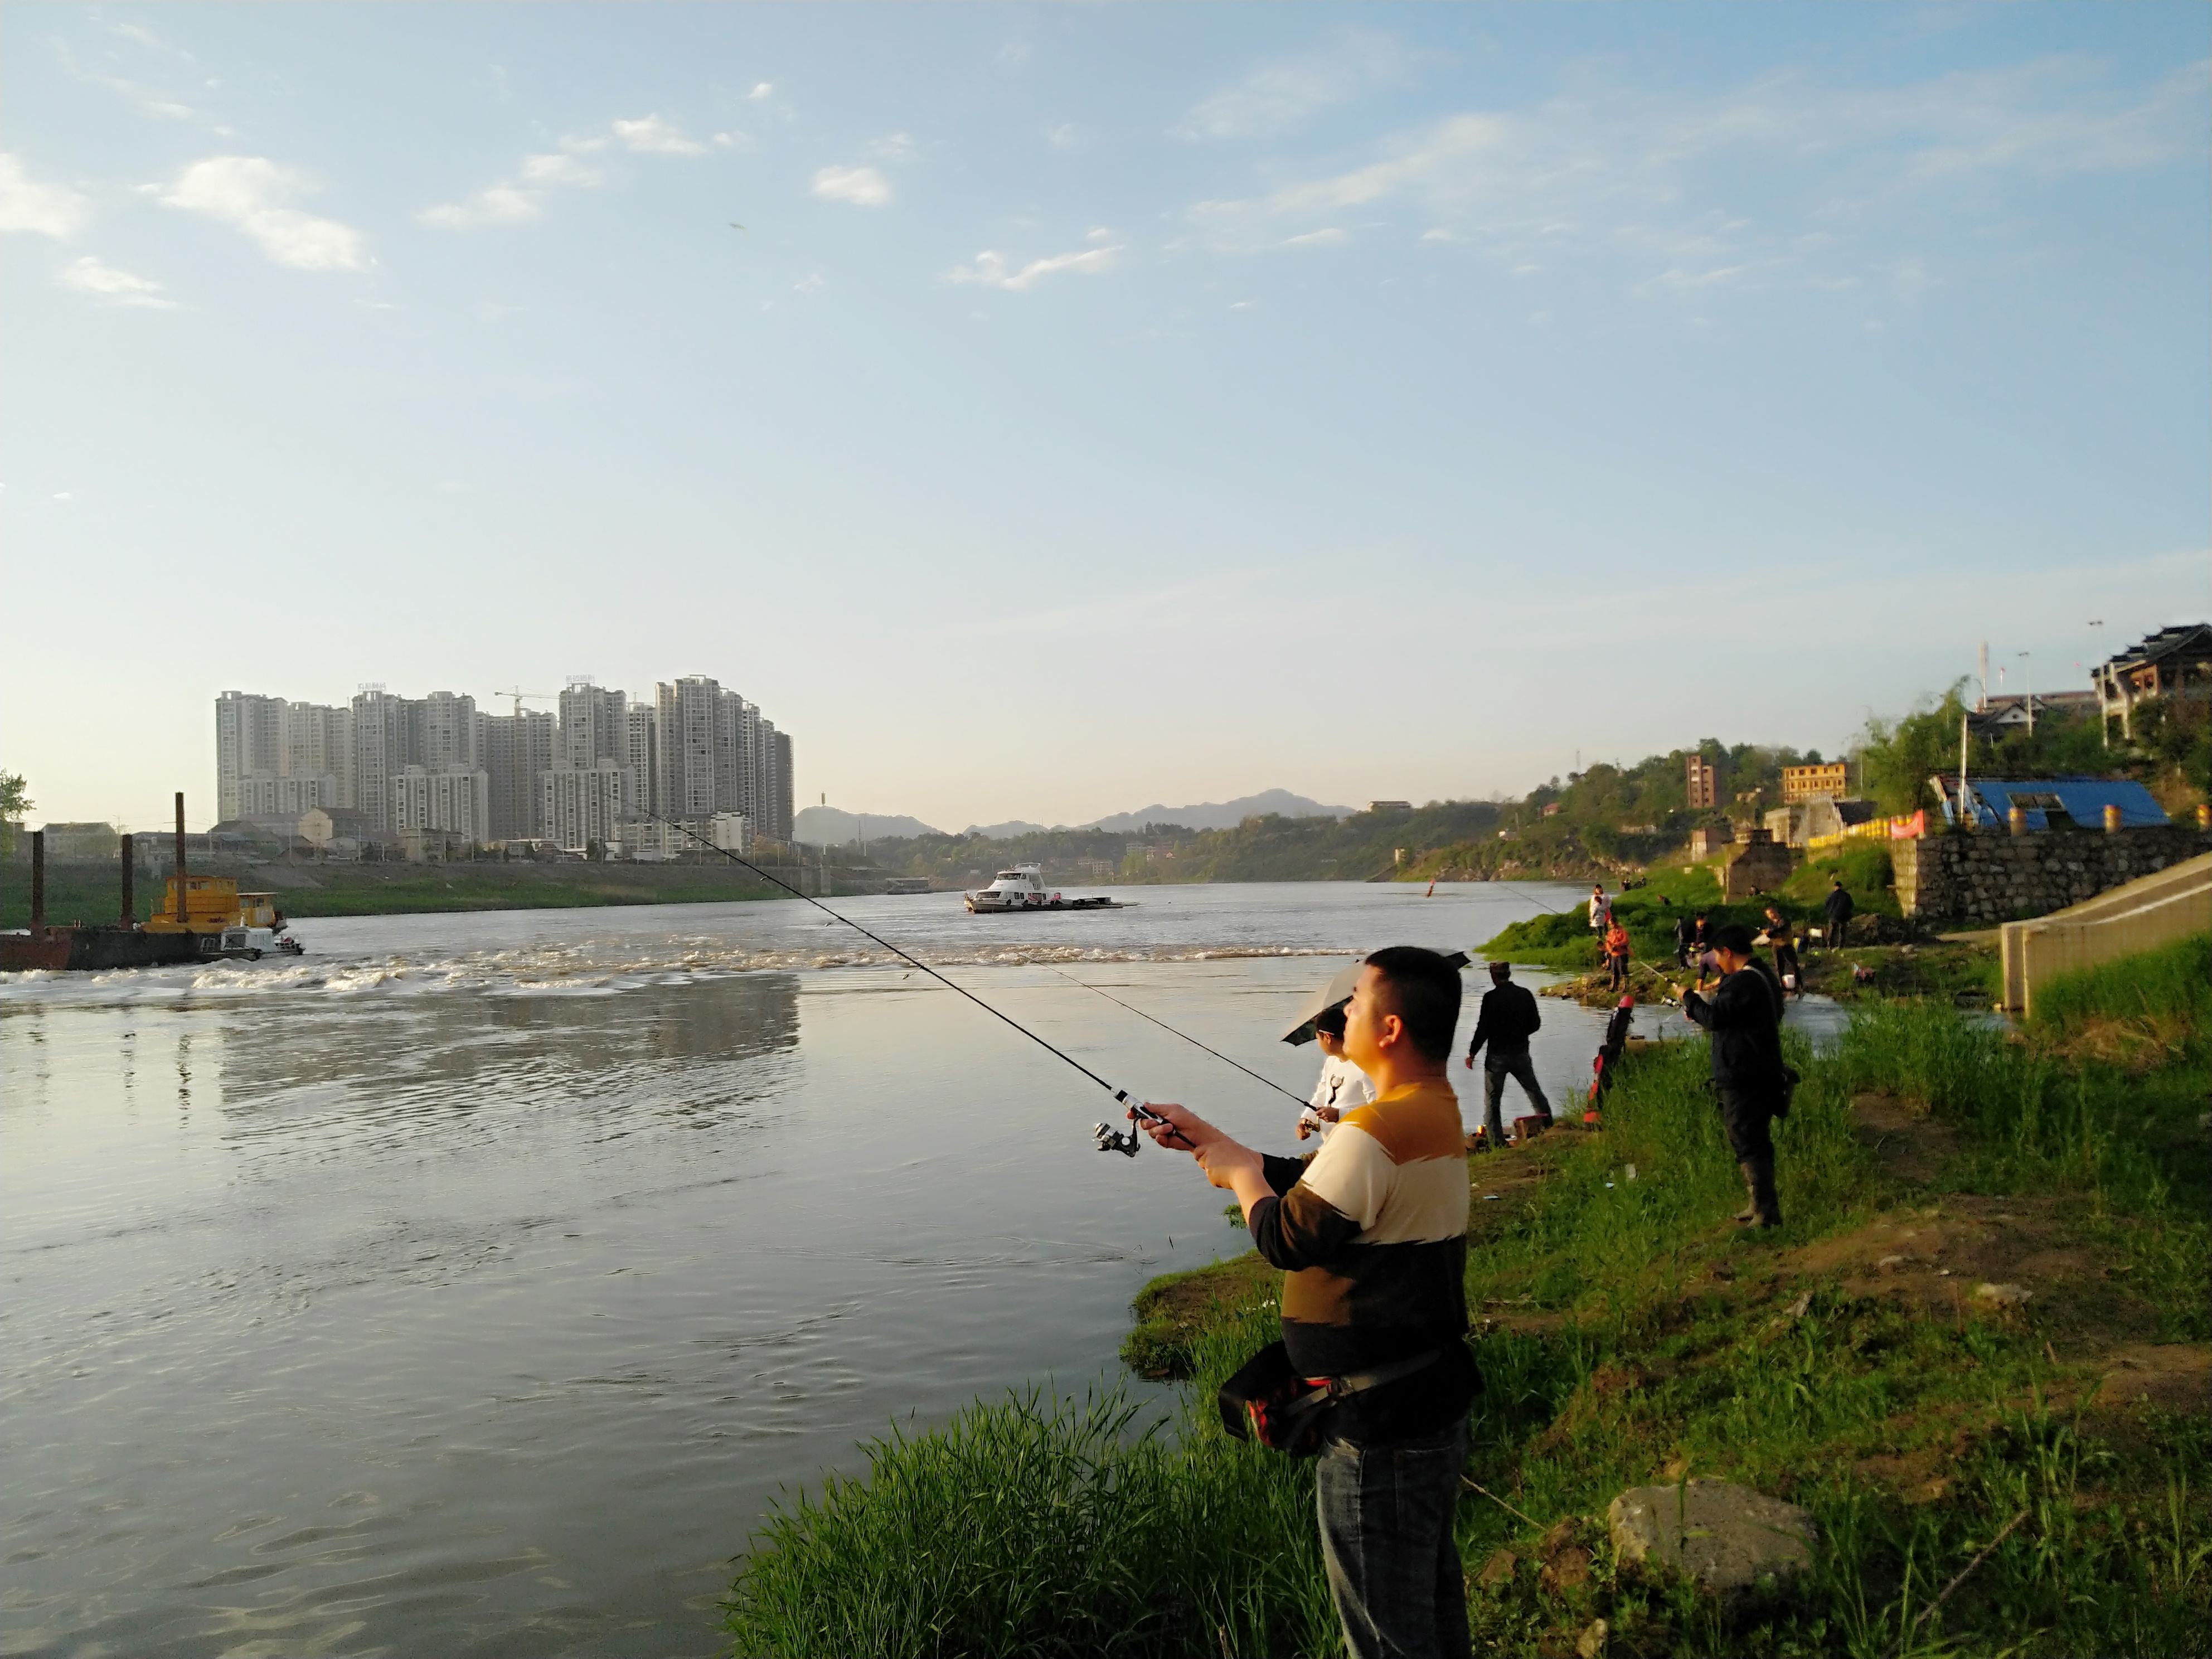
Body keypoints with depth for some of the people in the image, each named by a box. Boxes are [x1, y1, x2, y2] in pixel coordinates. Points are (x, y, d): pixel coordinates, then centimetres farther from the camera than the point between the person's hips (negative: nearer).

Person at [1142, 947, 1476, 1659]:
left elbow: (1287, 1239, -22)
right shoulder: (1435, 1111, 7)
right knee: (1432, 1593, 24)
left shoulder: (1374, 1133, -26)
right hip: (1431, 1397, 10)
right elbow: (1314, 1184, 14)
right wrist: (1211, 1140, 12)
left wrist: (1238, 1173, -4)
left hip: (1378, 1421, -10)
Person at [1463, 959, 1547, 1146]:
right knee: (1534, 1092, 20)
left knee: (1492, 1100, 5)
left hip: (1497, 1055, -4)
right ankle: (1548, 1125, 23)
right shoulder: (1525, 994, 0)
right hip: (1521, 1053, 4)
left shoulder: (1491, 997, -14)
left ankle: (1496, 1143, 3)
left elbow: (1483, 1028, -14)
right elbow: (1536, 1024, 7)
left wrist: (1472, 1053, -4)